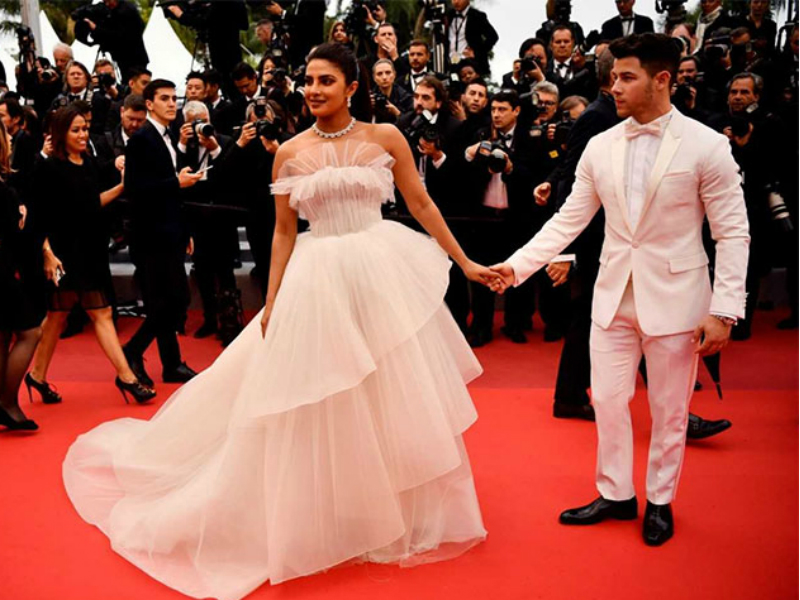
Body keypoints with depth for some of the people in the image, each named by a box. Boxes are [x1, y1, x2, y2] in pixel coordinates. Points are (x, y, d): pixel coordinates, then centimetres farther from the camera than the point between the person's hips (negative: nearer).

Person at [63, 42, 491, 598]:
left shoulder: (385, 136, 0)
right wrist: (272, 304, 2)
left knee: (395, 397, 9)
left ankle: (400, 513, 32)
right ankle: (326, 519, 28)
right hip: (318, 280, 0)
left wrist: (465, 262, 4)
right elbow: (284, 232, 5)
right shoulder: (290, 152, 2)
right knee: (317, 404, 7)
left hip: (384, 272, 0)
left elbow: (422, 205, 4)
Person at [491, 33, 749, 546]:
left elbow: (733, 233, -8)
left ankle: (660, 501, 31)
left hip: (674, 297, -3)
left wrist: (724, 310, -14)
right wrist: (518, 264, -5)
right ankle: (616, 495, 30)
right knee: (608, 399, 10)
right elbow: (568, 220, 5)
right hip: (614, 293, 4)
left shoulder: (706, 146, -10)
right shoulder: (600, 147, 2)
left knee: (669, 408, 10)